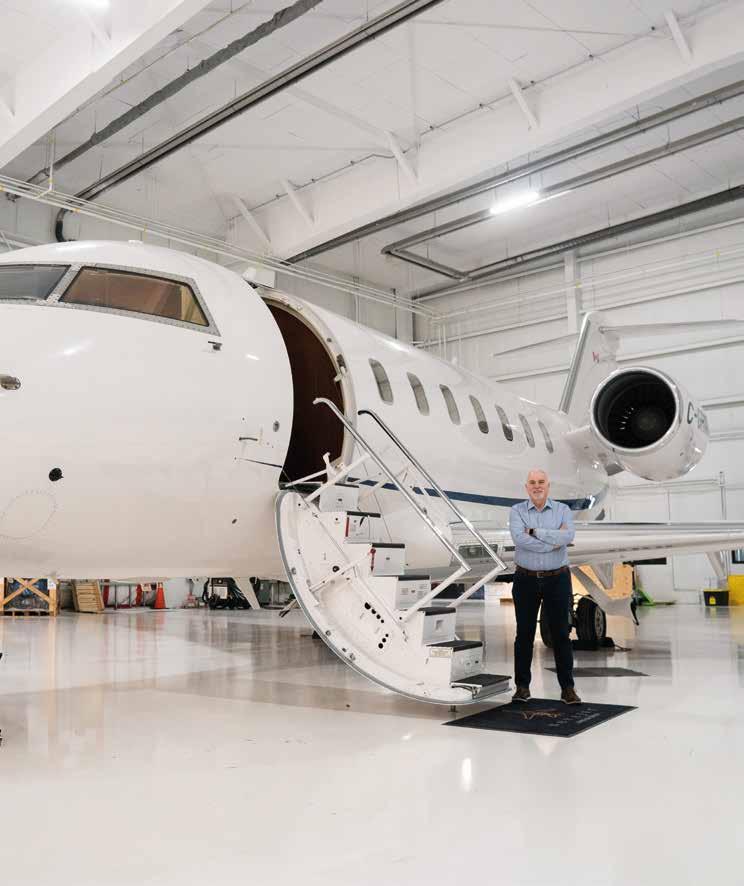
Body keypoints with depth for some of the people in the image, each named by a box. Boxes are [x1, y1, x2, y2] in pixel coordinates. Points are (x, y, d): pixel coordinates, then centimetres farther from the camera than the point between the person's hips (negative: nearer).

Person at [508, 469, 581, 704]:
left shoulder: (562, 510, 2)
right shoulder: (517, 511, 0)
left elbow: (568, 537, -18)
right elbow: (520, 539, -19)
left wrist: (534, 531, -17)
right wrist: (552, 541, -17)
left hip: (557, 579, 0)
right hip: (526, 580, 0)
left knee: (561, 634, 3)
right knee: (524, 634, 6)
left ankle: (567, 688, 10)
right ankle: (522, 686, 16)